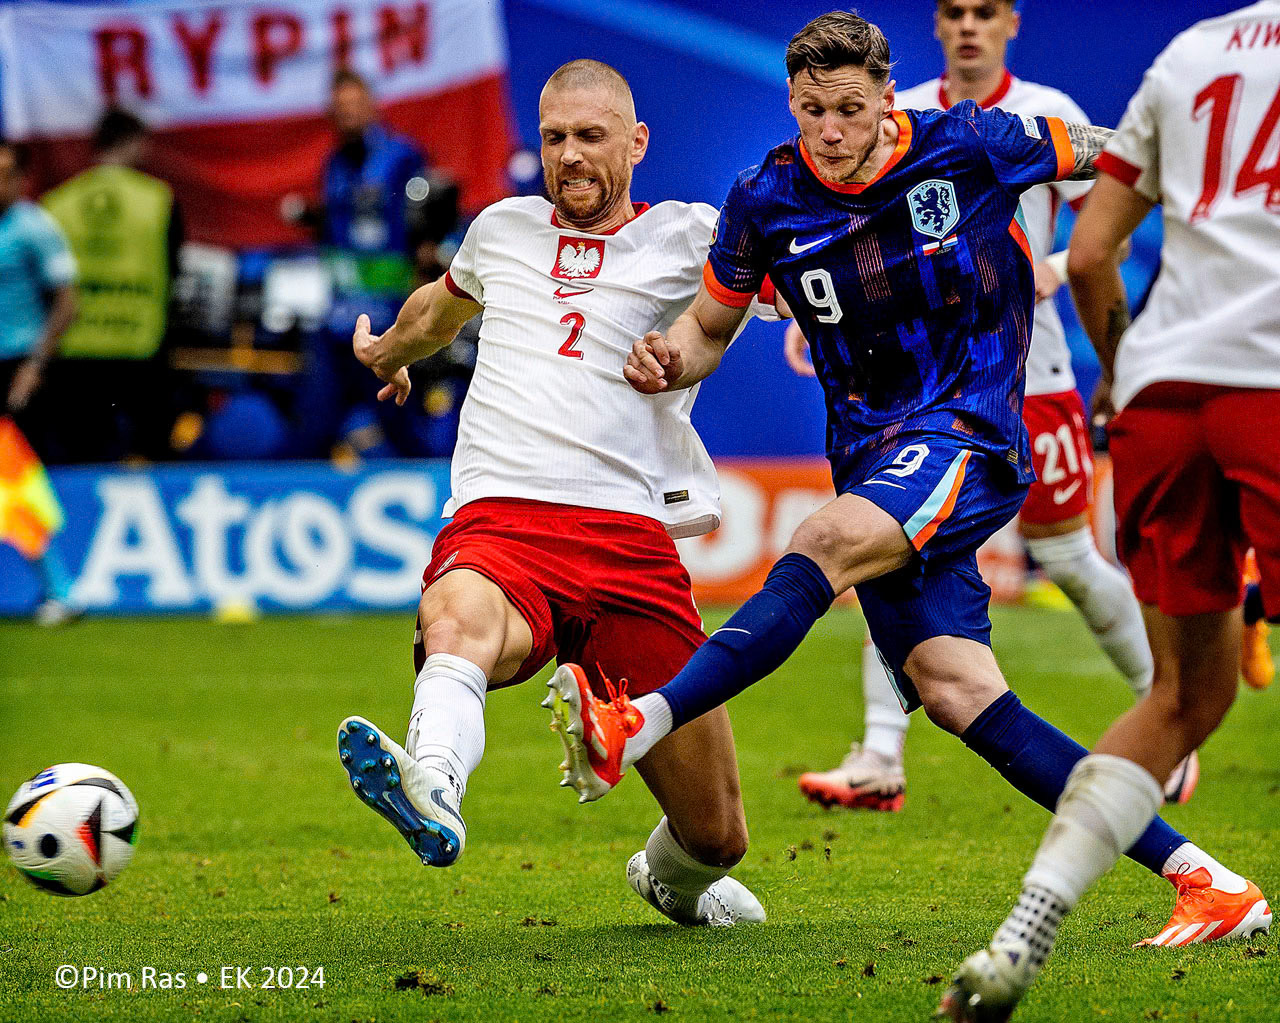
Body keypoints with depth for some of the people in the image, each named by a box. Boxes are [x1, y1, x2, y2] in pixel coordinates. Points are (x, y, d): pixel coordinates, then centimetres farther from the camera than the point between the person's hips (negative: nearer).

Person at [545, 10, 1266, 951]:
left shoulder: (972, 148, -5)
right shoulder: (765, 203, 3)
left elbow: (1113, 158, 10)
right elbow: (713, 324, 16)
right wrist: (669, 360, -5)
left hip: (970, 437, -4)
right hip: (875, 461, 4)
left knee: (829, 542, -33)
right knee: (954, 693, -10)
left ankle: (639, 727, -45)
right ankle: (1194, 874, -7)